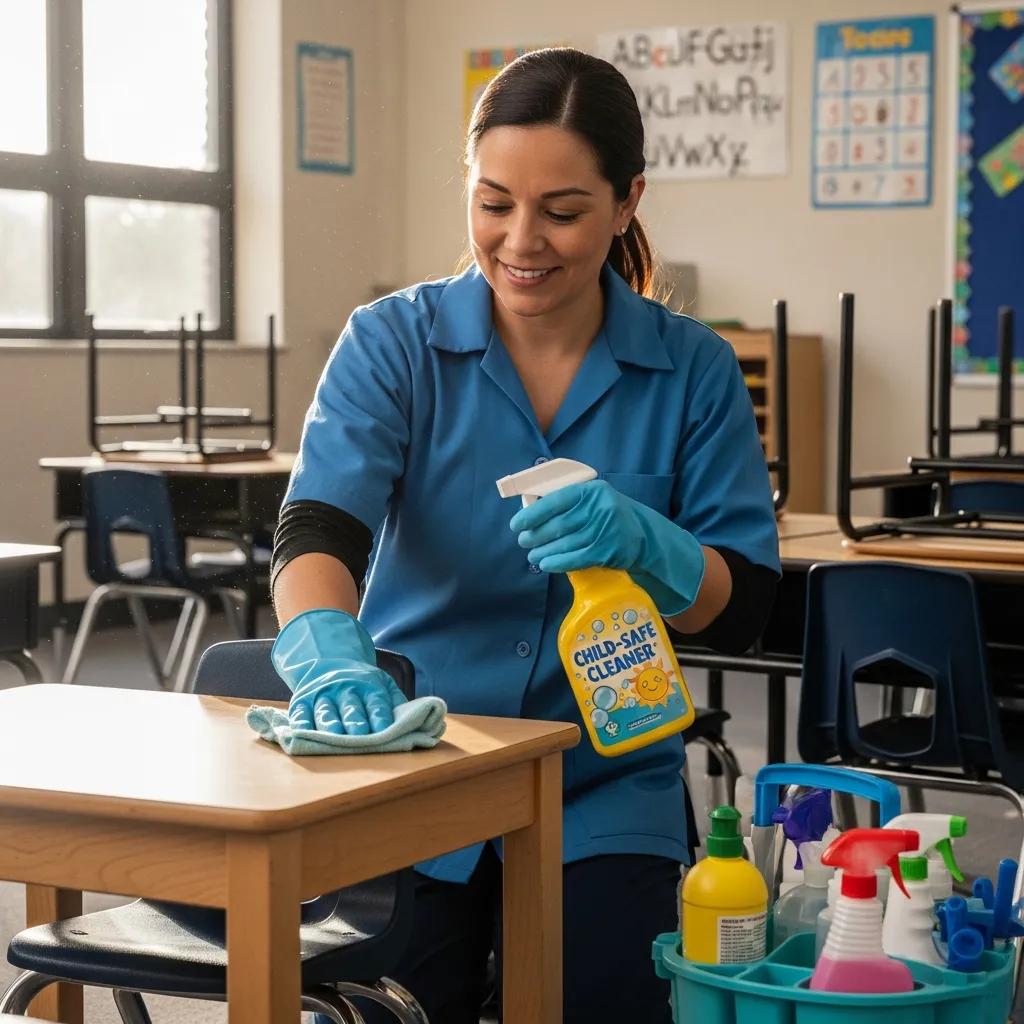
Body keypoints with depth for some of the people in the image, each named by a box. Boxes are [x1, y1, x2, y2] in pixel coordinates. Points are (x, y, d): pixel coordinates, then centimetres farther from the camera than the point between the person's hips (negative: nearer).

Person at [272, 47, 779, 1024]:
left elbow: (744, 607, -5)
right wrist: (325, 647, -43)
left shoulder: (693, 371, -2)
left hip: (604, 799, 1)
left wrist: (638, 542, -27)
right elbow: (319, 527, -20)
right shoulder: (392, 343, -5)